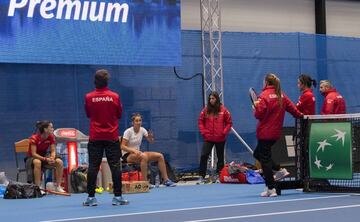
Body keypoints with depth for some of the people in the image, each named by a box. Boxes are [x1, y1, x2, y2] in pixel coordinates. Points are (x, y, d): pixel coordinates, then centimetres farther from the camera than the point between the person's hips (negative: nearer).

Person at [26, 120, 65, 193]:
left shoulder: (51, 137, -7)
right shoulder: (34, 138, -22)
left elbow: (53, 151, -6)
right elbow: (33, 153, -26)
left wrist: (52, 158, -29)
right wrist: (45, 159, -37)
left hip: (45, 155, 5)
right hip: (32, 157, -5)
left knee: (59, 162, -19)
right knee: (37, 162, -41)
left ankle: (58, 186, -11)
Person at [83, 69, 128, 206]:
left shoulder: (89, 97, -3)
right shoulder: (114, 97, -5)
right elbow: (119, 114, 7)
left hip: (95, 137, 1)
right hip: (112, 137, 0)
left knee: (93, 167, 4)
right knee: (115, 166, 3)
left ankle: (91, 197, 3)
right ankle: (117, 197, 2)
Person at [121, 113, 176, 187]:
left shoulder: (142, 130, 3)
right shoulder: (128, 131, -14)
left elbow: (151, 141, 7)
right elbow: (122, 146, -18)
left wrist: (150, 137, -16)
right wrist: (133, 150, -32)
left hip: (137, 153, 7)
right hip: (128, 155, -7)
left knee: (159, 156, -9)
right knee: (143, 156, -39)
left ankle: (166, 180, -6)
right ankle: (145, 182, -36)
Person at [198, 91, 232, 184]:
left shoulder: (223, 110, -4)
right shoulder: (205, 110, 0)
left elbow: (229, 122, 1)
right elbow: (200, 121, 7)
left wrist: (224, 132, -8)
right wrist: (203, 132, -3)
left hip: (220, 139, 0)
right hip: (208, 138, 0)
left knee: (220, 157, 11)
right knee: (203, 156, -10)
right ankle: (201, 177, -6)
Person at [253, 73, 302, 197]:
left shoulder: (264, 95, -13)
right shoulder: (281, 95, 6)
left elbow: (259, 114, -17)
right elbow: (291, 107, 13)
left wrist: (256, 106, 5)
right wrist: (299, 115, 30)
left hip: (265, 133, -7)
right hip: (276, 133, 7)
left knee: (265, 159, -2)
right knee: (258, 153, 22)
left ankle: (271, 188, -3)